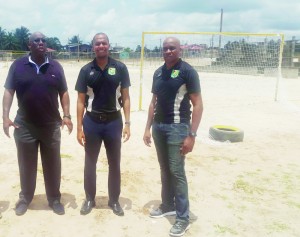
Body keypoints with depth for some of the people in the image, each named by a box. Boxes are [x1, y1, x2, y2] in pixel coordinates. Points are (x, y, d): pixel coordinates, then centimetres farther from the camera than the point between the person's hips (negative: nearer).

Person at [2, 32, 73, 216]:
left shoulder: (56, 67, 3)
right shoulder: (18, 65, -1)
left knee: (53, 165, 10)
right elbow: (9, 91, -1)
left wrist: (67, 115, -5)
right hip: (25, 126, 0)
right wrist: (6, 116, -11)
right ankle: (25, 199, 32)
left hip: (51, 125, 1)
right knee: (26, 165, 13)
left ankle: (55, 199, 26)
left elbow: (63, 92, 5)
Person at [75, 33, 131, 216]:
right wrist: (79, 127, -4)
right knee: (90, 163, 12)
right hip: (92, 121, 1)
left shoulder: (120, 68, -2)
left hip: (114, 121, 0)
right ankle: (90, 199, 29)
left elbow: (126, 98, 0)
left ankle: (114, 200, 27)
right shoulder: (86, 70, -1)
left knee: (114, 163, 10)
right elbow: (81, 101, 1)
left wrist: (127, 123, -8)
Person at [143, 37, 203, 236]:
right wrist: (148, 128, 12)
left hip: (177, 127, -6)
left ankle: (183, 217, 8)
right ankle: (168, 206, 30)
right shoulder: (158, 72, 10)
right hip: (158, 126, 7)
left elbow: (198, 105, -12)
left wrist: (192, 135, -18)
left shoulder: (187, 71, -10)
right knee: (164, 169, 15)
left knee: (177, 172, -4)